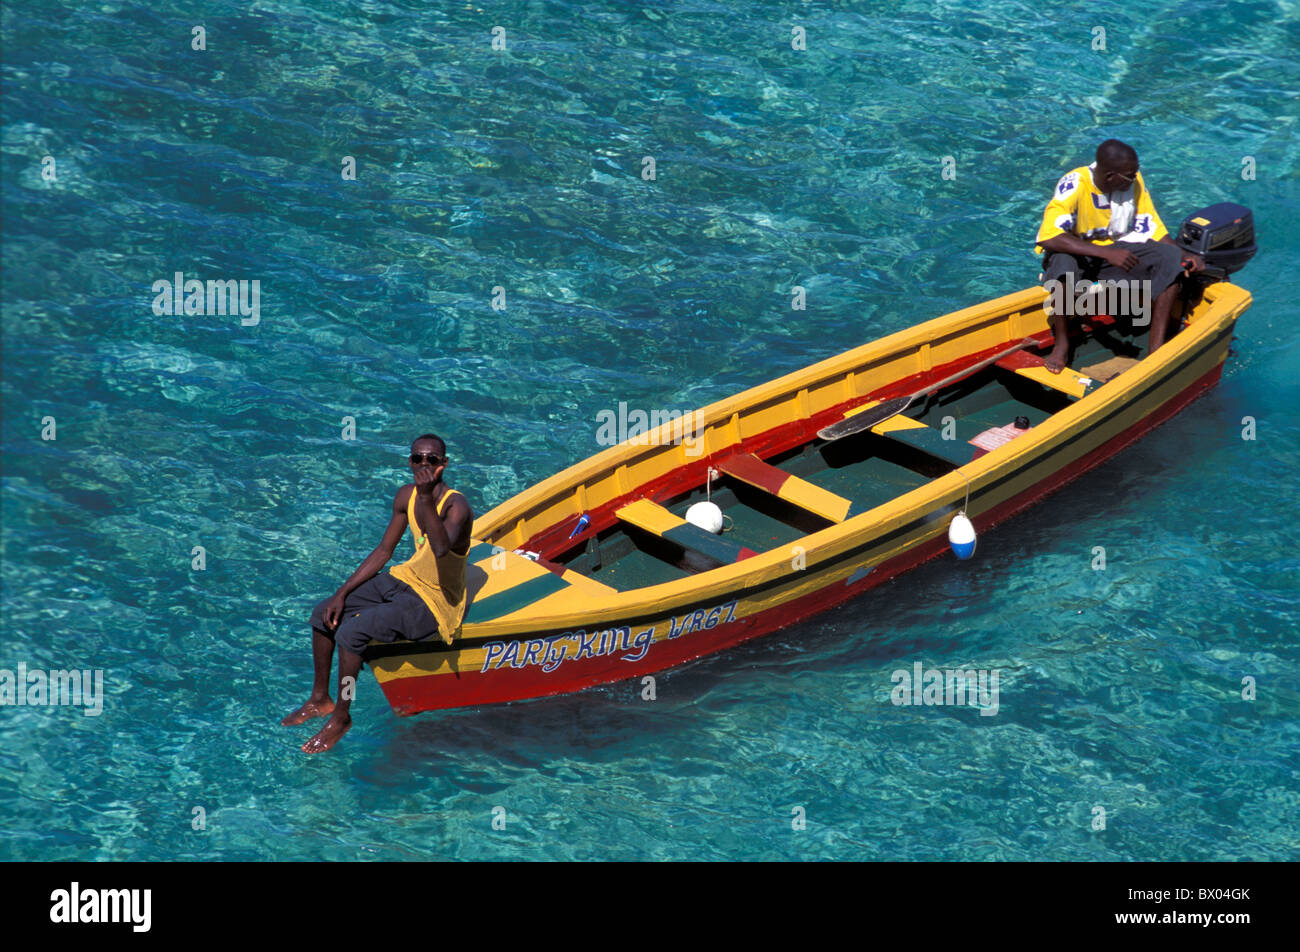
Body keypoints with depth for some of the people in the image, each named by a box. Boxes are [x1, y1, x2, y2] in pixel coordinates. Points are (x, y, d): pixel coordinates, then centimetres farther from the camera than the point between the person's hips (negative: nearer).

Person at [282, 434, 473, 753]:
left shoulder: (456, 505, -24)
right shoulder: (406, 496, -1)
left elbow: (441, 548, -44)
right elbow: (383, 551, 8)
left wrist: (426, 498, -52)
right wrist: (342, 592, 3)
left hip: (436, 602, -8)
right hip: (408, 578, 8)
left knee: (351, 632, -21)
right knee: (324, 615, 4)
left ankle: (341, 717, -2)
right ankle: (320, 699, 22)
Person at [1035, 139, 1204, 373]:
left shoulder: (1134, 181, -9)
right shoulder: (1074, 185, -26)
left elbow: (1150, 228, 2)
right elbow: (1048, 237, -38)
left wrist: (1183, 254, -15)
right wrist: (1106, 253, -43)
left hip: (1117, 249, 5)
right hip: (1076, 252, -5)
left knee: (1171, 259, -18)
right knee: (1062, 263, -40)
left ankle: (1157, 349, -20)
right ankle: (1061, 344, -22)